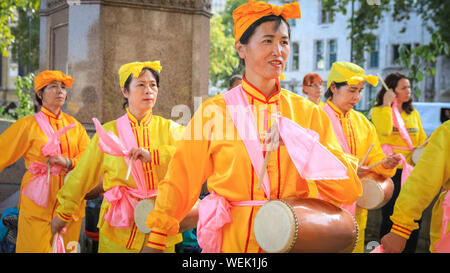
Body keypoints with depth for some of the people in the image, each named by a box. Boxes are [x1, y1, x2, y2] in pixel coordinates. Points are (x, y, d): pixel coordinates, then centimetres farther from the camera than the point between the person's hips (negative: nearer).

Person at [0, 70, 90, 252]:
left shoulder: (73, 124, 12)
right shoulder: (28, 124, 1)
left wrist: (68, 162, -10)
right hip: (38, 204, -3)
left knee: (67, 249, 6)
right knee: (38, 247, -7)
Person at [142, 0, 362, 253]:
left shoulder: (308, 112, -1)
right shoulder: (214, 111, -5)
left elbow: (347, 191, -7)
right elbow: (182, 181, -1)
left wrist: (298, 140, -19)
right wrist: (155, 241, -5)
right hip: (231, 242, -2)